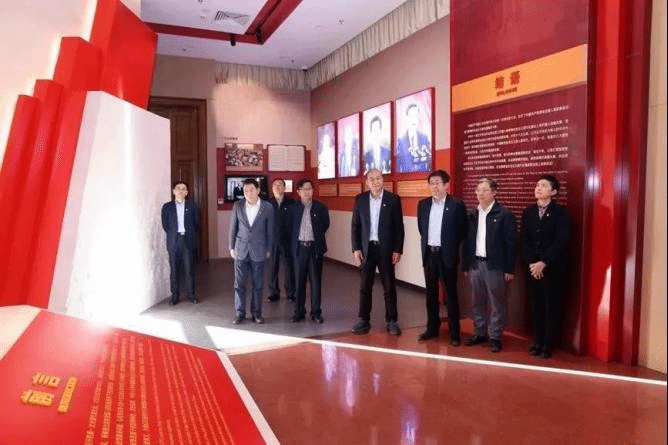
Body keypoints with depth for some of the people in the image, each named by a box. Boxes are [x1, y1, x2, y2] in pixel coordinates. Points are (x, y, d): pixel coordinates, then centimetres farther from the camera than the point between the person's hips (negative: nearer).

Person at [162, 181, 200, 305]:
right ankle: (174, 295, 14)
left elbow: (197, 223, 9)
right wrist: (173, 235, 4)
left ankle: (191, 294, 13)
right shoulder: (167, 206, 6)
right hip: (174, 241, 0)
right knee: (174, 269, 4)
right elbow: (165, 225, 8)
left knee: (189, 269, 3)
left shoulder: (192, 206, 7)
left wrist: (190, 235, 5)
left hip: (189, 241, 0)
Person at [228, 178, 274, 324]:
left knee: (258, 284, 7)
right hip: (241, 250, 1)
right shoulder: (238, 206, -1)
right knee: (239, 283, 4)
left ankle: (256, 312, 20)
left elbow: (270, 230, 3)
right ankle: (240, 313, 16)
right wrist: (231, 247, 6)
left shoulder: (267, 207, -4)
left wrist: (268, 249, 5)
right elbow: (233, 227, 6)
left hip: (258, 251, -1)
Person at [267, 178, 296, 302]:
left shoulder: (291, 203, 0)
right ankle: (274, 293, 16)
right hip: (272, 241, 1)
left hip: (287, 240, -1)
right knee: (272, 267, 5)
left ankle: (291, 292, 16)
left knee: (289, 266, 4)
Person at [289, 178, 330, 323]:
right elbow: (291, 226, 12)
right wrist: (296, 239, 8)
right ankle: (299, 311, 17)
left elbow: (326, 225, 12)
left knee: (315, 281, 3)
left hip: (315, 248, -1)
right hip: (300, 247, 1)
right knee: (299, 281, 6)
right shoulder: (293, 208, 5)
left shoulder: (321, 207, 2)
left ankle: (316, 312, 12)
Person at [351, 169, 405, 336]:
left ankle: (392, 321, 15)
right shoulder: (360, 199, 3)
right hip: (367, 248, 2)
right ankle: (364, 320, 16)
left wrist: (398, 250, -7)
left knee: (389, 286, 5)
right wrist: (356, 248, -2)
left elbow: (399, 226, -2)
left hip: (386, 249, -1)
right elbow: (355, 226, 5)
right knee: (365, 286, 6)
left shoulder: (393, 199, -2)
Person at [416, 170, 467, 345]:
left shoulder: (457, 205, -8)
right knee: (431, 293, 12)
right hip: (429, 253, 4)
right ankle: (432, 328, 24)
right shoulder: (423, 204, 5)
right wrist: (427, 242, 13)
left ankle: (454, 333, 12)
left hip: (446, 255, -4)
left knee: (450, 294, 3)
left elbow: (463, 231, -2)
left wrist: (450, 246, 1)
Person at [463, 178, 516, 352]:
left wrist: (510, 269, -10)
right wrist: (466, 265, 10)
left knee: (496, 303, 4)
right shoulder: (473, 215, 9)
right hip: (475, 263, 5)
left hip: (495, 265, -5)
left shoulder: (504, 214, -7)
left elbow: (510, 243, -8)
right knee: (478, 302, 13)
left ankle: (495, 337, 14)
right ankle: (480, 333, 25)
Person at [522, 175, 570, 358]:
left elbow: (561, 242, -12)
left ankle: (548, 344, 13)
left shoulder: (560, 212, -4)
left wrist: (543, 263, -16)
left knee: (552, 306, 3)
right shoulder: (528, 212, 9)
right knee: (537, 306, 8)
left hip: (552, 268, -3)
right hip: (532, 267, 4)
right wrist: (532, 263, -6)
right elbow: (525, 241, 6)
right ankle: (537, 341, 18)